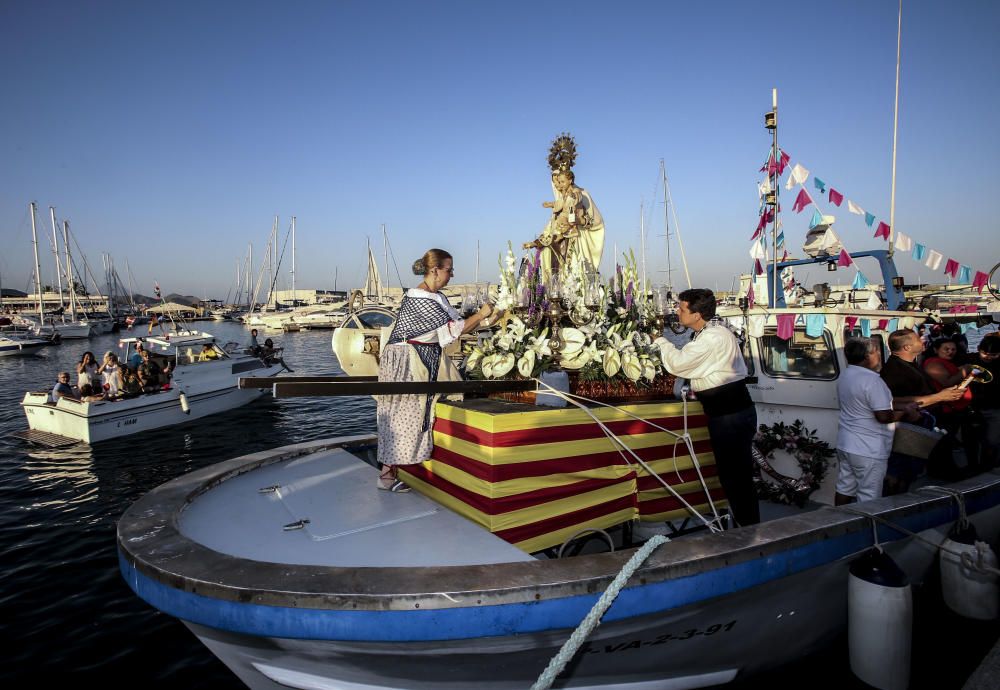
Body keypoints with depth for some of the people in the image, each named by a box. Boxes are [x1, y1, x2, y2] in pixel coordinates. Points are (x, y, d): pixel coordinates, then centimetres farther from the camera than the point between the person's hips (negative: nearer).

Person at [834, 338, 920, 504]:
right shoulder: (872, 380, -21)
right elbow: (884, 416, -21)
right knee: (868, 497, 3)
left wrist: (902, 406, 15)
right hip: (868, 451, -9)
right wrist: (906, 413, -4)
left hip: (845, 445, 9)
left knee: (845, 488, 17)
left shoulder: (845, 376, 9)